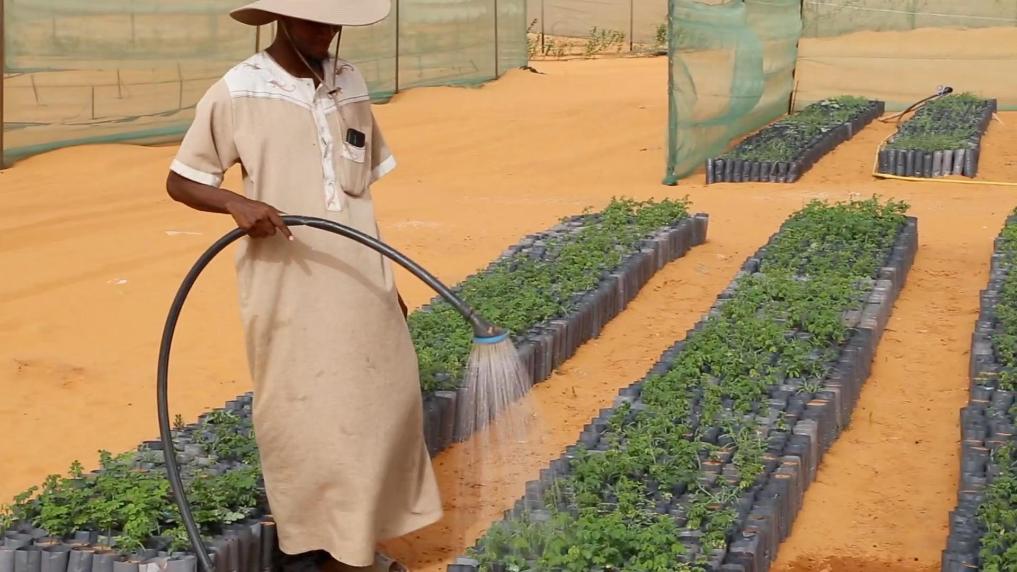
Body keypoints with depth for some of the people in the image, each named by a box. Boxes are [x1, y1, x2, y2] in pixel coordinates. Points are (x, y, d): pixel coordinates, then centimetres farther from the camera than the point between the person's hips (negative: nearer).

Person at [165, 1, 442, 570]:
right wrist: (238, 202, -23)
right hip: (289, 288, -5)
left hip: (360, 283, 5)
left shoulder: (350, 82, 7)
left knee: (380, 408, 8)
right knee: (304, 420, 3)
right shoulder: (237, 94, -8)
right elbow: (181, 181, -3)